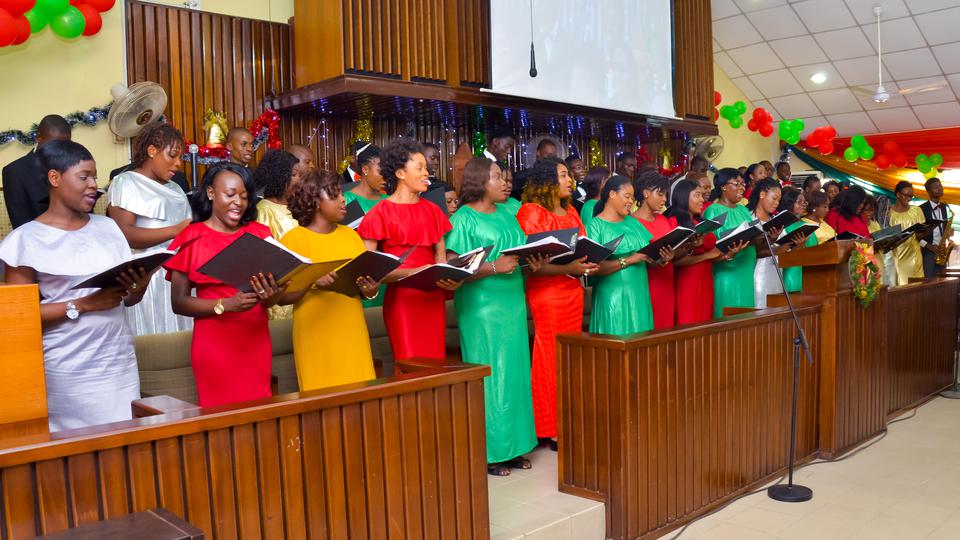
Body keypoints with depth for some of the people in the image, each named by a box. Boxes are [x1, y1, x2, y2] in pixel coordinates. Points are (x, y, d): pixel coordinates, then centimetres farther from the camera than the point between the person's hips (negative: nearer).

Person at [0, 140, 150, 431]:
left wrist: (139, 287, -8)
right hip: (69, 371, -4)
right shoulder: (27, 239, -4)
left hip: (120, 361, 4)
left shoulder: (107, 227, 10)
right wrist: (82, 305, -17)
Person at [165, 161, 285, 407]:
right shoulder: (192, 239, -2)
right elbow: (178, 303, -6)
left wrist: (271, 297, -15)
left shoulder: (259, 233, 7)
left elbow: (273, 289, 9)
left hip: (256, 342, 3)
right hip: (215, 344, -3)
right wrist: (226, 305, -20)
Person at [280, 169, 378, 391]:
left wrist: (370, 290, -6)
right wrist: (311, 283, -23)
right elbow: (282, 296, -8)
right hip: (317, 337, -4)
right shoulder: (294, 238, -4)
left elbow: (367, 277, 15)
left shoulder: (350, 234, 10)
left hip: (352, 333, 4)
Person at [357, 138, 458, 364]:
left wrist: (451, 278, -8)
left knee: (436, 366, 5)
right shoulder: (381, 213, -3)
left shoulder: (432, 210, 14)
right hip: (402, 298, -5)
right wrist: (413, 272, -20)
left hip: (433, 298, 5)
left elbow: (441, 257, 14)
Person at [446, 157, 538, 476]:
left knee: (514, 372, 9)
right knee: (488, 376, -2)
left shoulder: (506, 214, 15)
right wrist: (494, 267, -21)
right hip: (481, 308, -7)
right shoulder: (463, 219, -6)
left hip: (512, 304, 7)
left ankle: (511, 445, 20)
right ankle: (487, 452, 9)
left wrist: (532, 261, -2)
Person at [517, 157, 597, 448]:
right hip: (546, 293, -7)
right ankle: (551, 430, 8)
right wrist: (568, 268, -22)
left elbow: (582, 247, 23)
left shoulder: (571, 212, 16)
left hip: (574, 292, 7)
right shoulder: (531, 212, -7)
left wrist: (588, 263, 2)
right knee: (550, 359, -2)